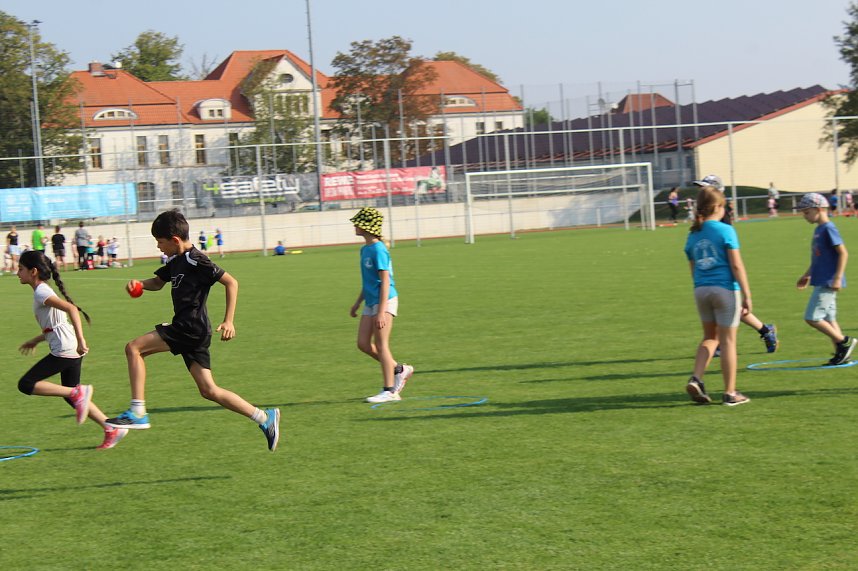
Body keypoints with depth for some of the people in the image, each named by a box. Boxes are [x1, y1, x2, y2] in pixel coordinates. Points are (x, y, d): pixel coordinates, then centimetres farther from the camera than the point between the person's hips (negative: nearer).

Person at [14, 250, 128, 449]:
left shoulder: (41, 293, -13)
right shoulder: (43, 291, 17)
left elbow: (71, 308, -27)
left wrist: (80, 340, -31)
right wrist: (35, 341, 31)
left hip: (64, 350, -10)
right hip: (70, 350, 10)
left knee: (26, 384, -8)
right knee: (70, 396, 15)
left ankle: (77, 392, -12)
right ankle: (112, 430, 14)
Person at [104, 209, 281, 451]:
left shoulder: (195, 260, -11)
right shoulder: (177, 261, 17)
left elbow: (231, 282, -12)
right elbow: (158, 282, 33)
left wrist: (228, 321, -15)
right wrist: (138, 284, 10)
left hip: (191, 328, -10)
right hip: (190, 331, 10)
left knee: (134, 348, -11)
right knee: (209, 390, 7)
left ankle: (137, 412, -14)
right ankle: (264, 417, 11)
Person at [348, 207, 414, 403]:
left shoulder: (378, 250, -16)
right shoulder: (365, 249, 13)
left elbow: (385, 281, -19)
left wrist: (381, 311, -22)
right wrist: (358, 302, 26)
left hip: (384, 301, -9)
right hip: (370, 303, 9)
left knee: (381, 345, -5)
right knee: (363, 343, 7)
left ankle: (389, 391, 2)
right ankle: (399, 369, 21)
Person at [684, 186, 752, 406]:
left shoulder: (692, 235, 8)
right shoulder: (725, 231, -9)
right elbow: (737, 266, -12)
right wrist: (747, 295, -9)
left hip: (701, 290, 5)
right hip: (725, 289, -5)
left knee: (710, 338, 19)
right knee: (728, 341, 4)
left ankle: (696, 379, 0)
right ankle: (730, 393, 10)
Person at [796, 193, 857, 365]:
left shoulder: (828, 229, -14)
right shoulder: (819, 230, 14)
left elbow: (843, 253, -18)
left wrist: (838, 278, -22)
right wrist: (807, 275, 27)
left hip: (828, 283, -10)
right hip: (821, 282, 10)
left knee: (812, 318, -11)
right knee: (828, 319, 11)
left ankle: (844, 341, -2)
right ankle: (840, 353, 14)